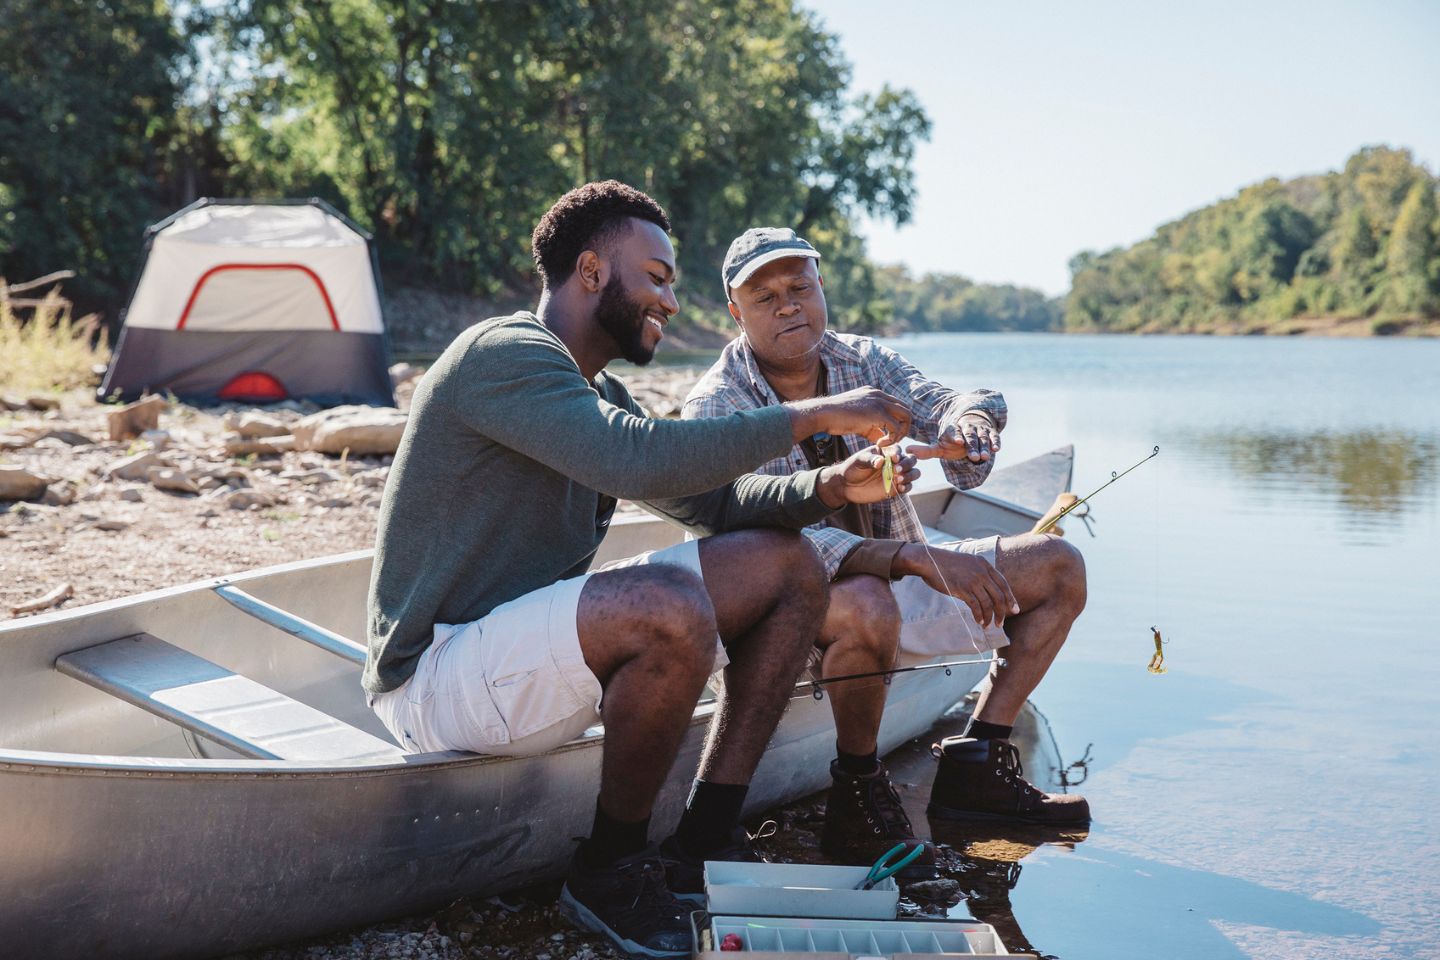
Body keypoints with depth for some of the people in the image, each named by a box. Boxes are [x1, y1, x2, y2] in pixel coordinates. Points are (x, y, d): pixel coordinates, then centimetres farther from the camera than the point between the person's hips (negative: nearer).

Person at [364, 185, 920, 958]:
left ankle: (704, 845, 1)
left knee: (787, 568, 3)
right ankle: (609, 872, -12)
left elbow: (708, 501, 16)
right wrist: (811, 416, -25)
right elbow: (641, 461, -32)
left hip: (531, 646, 10)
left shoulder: (598, 394, 16)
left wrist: (830, 487, -2)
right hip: (437, 673, -10)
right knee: (672, 610, -37)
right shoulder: (506, 356, -16)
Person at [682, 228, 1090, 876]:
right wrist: (917, 558, -42)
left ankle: (977, 766, -1)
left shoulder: (866, 362, 3)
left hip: (894, 580, 7)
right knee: (866, 604, -41)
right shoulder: (716, 408, -17)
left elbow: (936, 405, -14)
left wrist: (966, 423, -41)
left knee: (1057, 567, 1)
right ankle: (857, 794, -18)